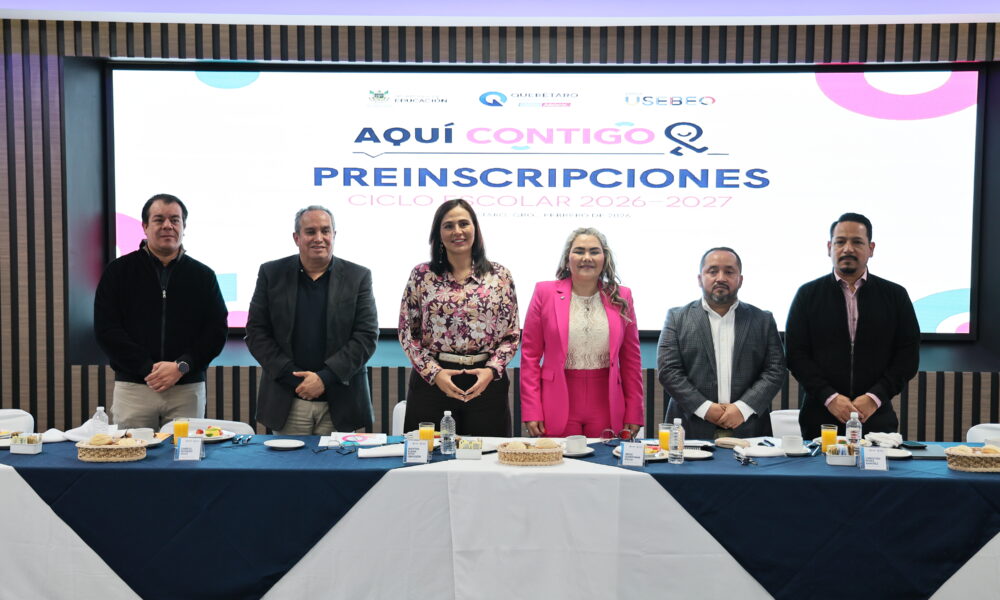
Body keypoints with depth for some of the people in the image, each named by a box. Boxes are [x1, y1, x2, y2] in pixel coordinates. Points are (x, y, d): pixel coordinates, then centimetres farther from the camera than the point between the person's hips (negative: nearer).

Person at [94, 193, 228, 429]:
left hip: (187, 389, 1)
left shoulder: (203, 275, 9)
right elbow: (105, 328, 1)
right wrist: (147, 368, -10)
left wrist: (181, 366, -9)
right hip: (132, 389, 0)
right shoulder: (119, 271, 7)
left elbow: (217, 330, 5)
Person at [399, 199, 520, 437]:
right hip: (431, 381, 0)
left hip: (486, 382, 1)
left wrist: (492, 370, -10)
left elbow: (512, 334, 5)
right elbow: (407, 334, 3)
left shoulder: (500, 276, 3)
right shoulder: (421, 275, 2)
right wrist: (434, 372, -9)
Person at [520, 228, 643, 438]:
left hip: (606, 411, 2)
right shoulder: (545, 293, 2)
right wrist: (531, 411, -5)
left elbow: (631, 360, 9)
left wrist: (634, 414, 6)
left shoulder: (621, 298, 7)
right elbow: (530, 355, 1)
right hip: (557, 411, -1)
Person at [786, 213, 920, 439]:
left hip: (876, 419, 1)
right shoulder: (808, 295, 4)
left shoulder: (895, 295, 7)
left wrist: (874, 397, -9)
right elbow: (796, 354, -1)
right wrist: (829, 397, -11)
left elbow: (909, 355, 3)